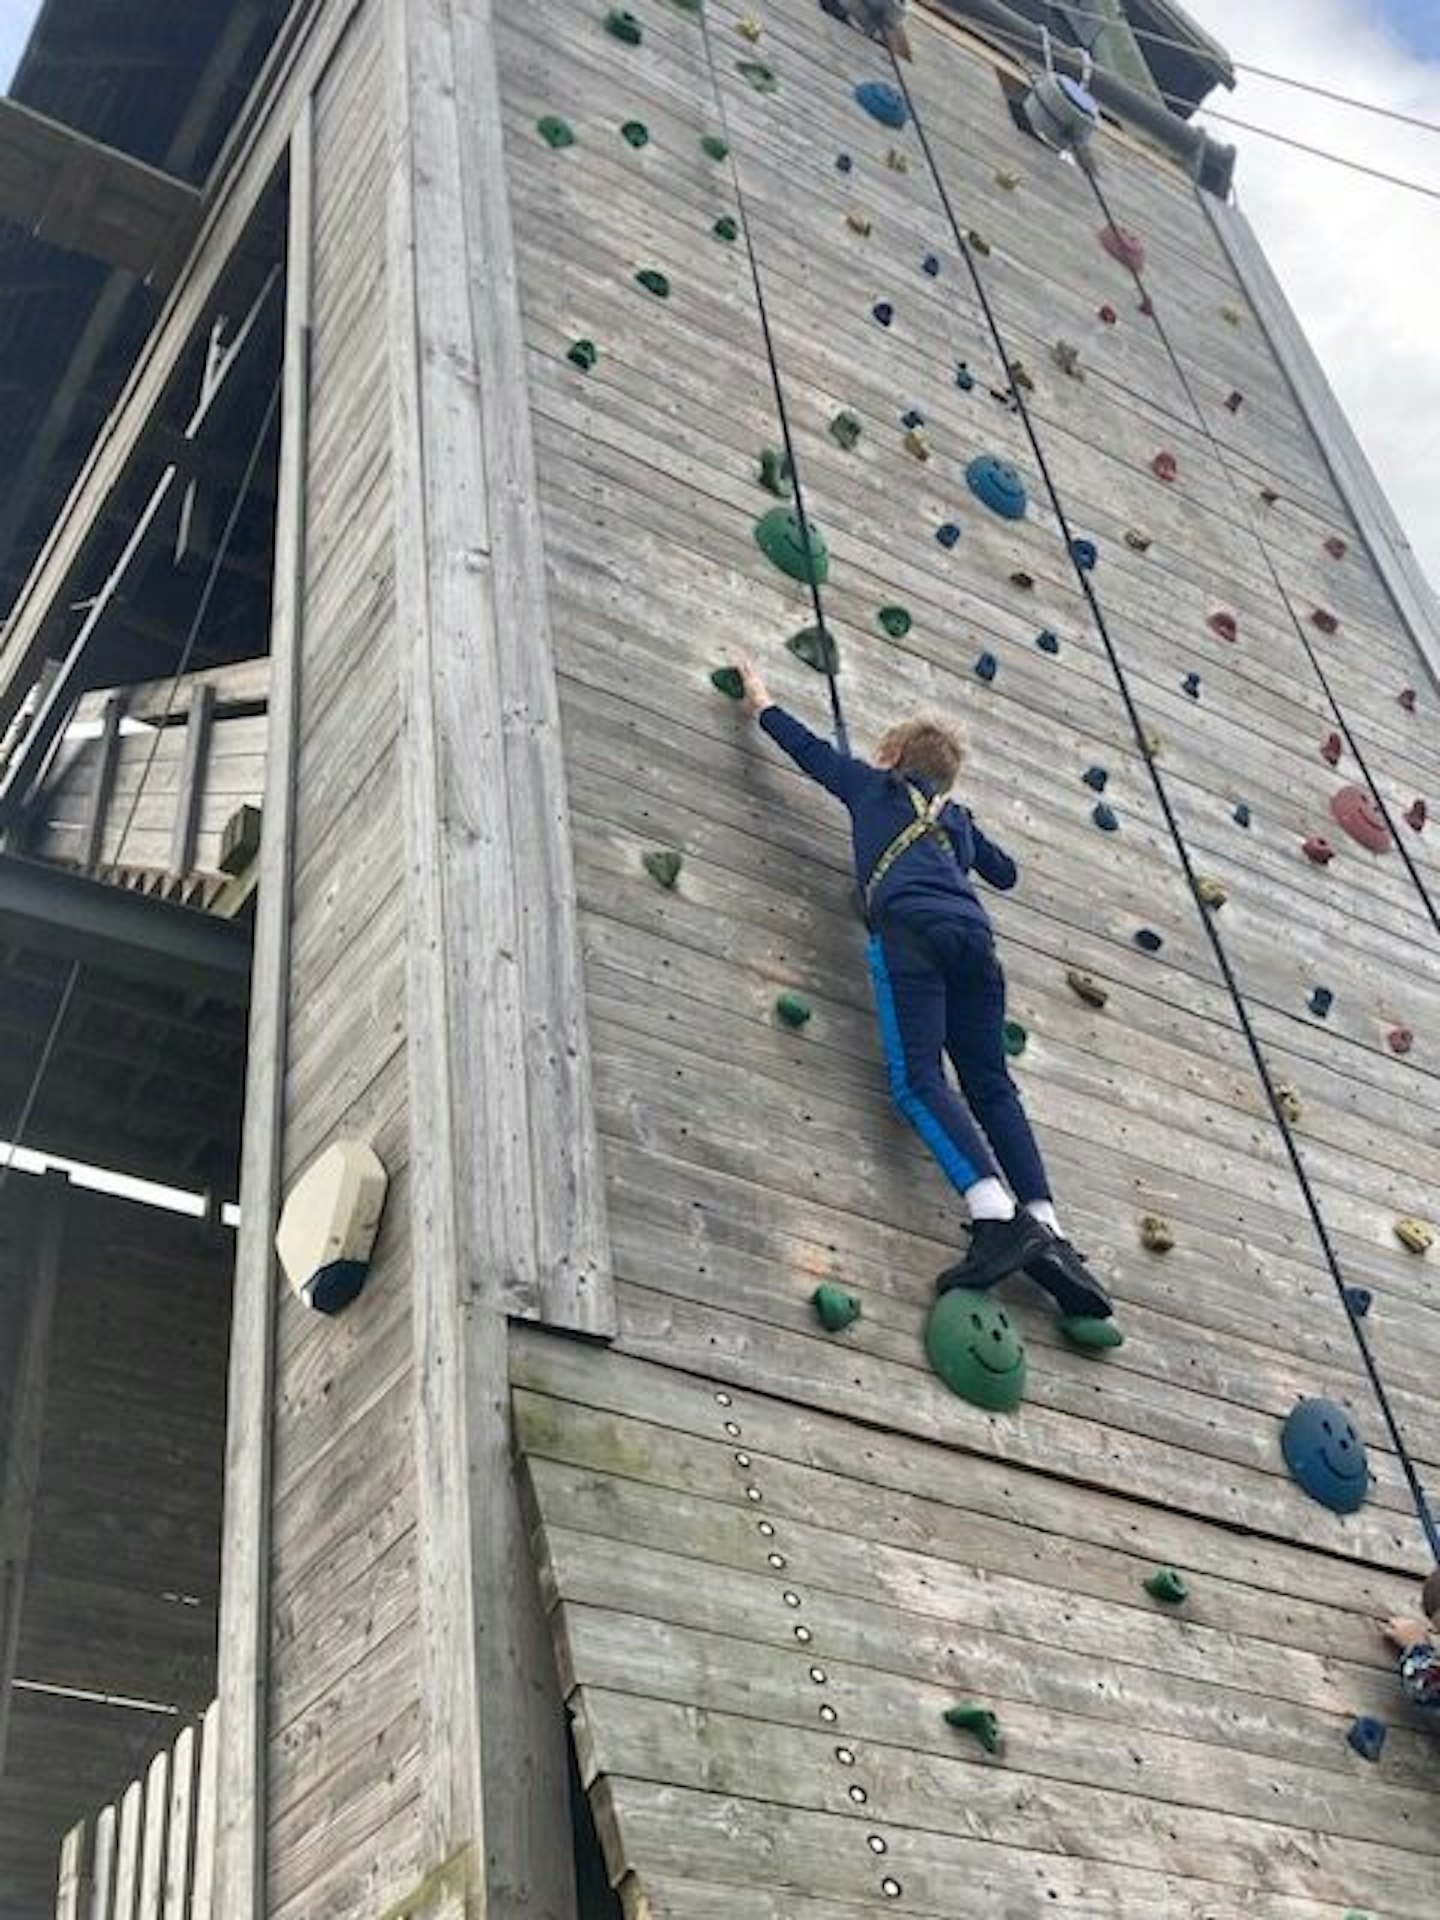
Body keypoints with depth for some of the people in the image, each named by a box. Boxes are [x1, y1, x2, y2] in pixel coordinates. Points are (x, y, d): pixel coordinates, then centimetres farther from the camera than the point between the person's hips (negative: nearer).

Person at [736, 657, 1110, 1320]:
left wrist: (761, 701, 53)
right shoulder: (954, 815, 35)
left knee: (920, 1079, -16)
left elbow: (808, 746, 37)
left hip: (912, 925, -5)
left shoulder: (872, 785, 25)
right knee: (991, 1087, 1)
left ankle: (999, 1219, -36)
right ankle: (1048, 1233, -17)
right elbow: (1006, 872, 49)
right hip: (972, 932, 5)